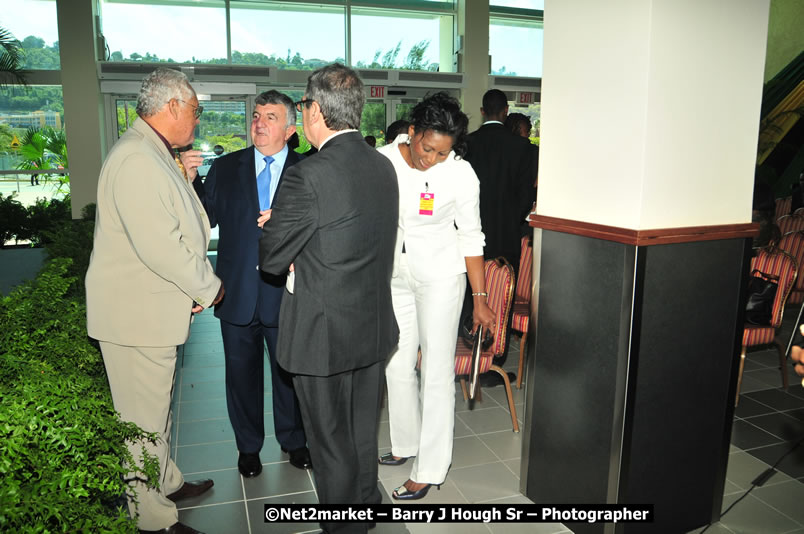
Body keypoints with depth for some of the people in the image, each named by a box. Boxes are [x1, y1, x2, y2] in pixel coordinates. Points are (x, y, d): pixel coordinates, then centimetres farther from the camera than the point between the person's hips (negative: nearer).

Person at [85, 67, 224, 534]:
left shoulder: (155, 155, 14)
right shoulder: (136, 159, -22)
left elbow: (179, 228, 23)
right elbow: (160, 246, -28)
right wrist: (209, 287, -15)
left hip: (156, 308, 11)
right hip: (137, 315, -11)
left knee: (156, 406, 24)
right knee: (144, 417, 4)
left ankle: (166, 483, 42)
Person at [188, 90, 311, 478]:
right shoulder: (225, 167, 4)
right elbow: (206, 220, 0)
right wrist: (190, 181, -13)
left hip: (284, 291, -1)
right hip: (237, 293, 2)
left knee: (289, 371, 15)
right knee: (242, 372, 15)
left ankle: (293, 440, 37)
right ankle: (248, 446, 37)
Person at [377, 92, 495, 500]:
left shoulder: (460, 173, -13)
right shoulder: (382, 162, -9)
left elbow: (471, 237, -6)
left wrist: (480, 299, -5)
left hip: (440, 275, -3)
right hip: (394, 274, 4)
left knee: (436, 369, 0)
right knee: (396, 364, 12)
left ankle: (431, 468, 13)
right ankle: (406, 443, 34)